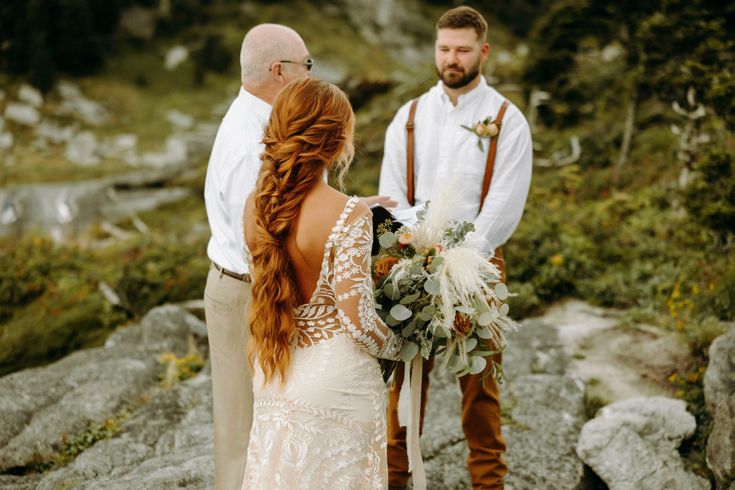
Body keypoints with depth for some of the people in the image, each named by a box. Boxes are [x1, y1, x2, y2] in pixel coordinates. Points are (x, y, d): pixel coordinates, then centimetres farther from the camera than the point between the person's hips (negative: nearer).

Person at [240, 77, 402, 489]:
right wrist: (397, 348, 0)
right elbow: (358, 320, -22)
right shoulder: (348, 216, -23)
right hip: (334, 383, -6)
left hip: (273, 378, 6)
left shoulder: (256, 205, -4)